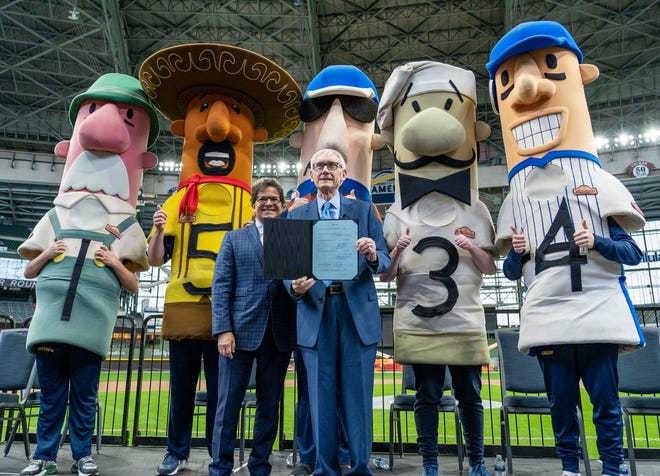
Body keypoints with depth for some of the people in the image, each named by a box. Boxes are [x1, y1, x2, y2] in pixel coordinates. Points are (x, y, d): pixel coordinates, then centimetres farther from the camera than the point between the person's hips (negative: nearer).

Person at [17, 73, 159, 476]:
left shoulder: (124, 232, 4)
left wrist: (116, 264, -12)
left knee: (84, 396, 8)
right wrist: (44, 256, -3)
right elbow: (29, 272, 16)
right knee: (51, 394, 11)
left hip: (91, 325, -2)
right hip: (51, 321, 2)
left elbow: (134, 286, 5)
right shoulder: (55, 220, 11)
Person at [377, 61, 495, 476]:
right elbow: (386, 275, 1)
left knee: (470, 395, 11)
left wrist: (474, 250, -14)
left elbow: (490, 268, 5)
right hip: (418, 325, -1)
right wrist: (395, 254, -20)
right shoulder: (397, 217, 0)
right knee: (428, 396, 8)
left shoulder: (476, 213, 4)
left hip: (466, 323, 1)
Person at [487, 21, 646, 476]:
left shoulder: (600, 182, 3)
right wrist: (517, 252, -10)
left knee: (605, 399, 4)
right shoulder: (516, 200, 9)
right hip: (546, 319, 2)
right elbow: (512, 272, 10)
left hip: (599, 313, -2)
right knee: (561, 402, 10)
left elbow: (633, 253, 2)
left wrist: (598, 242, -16)